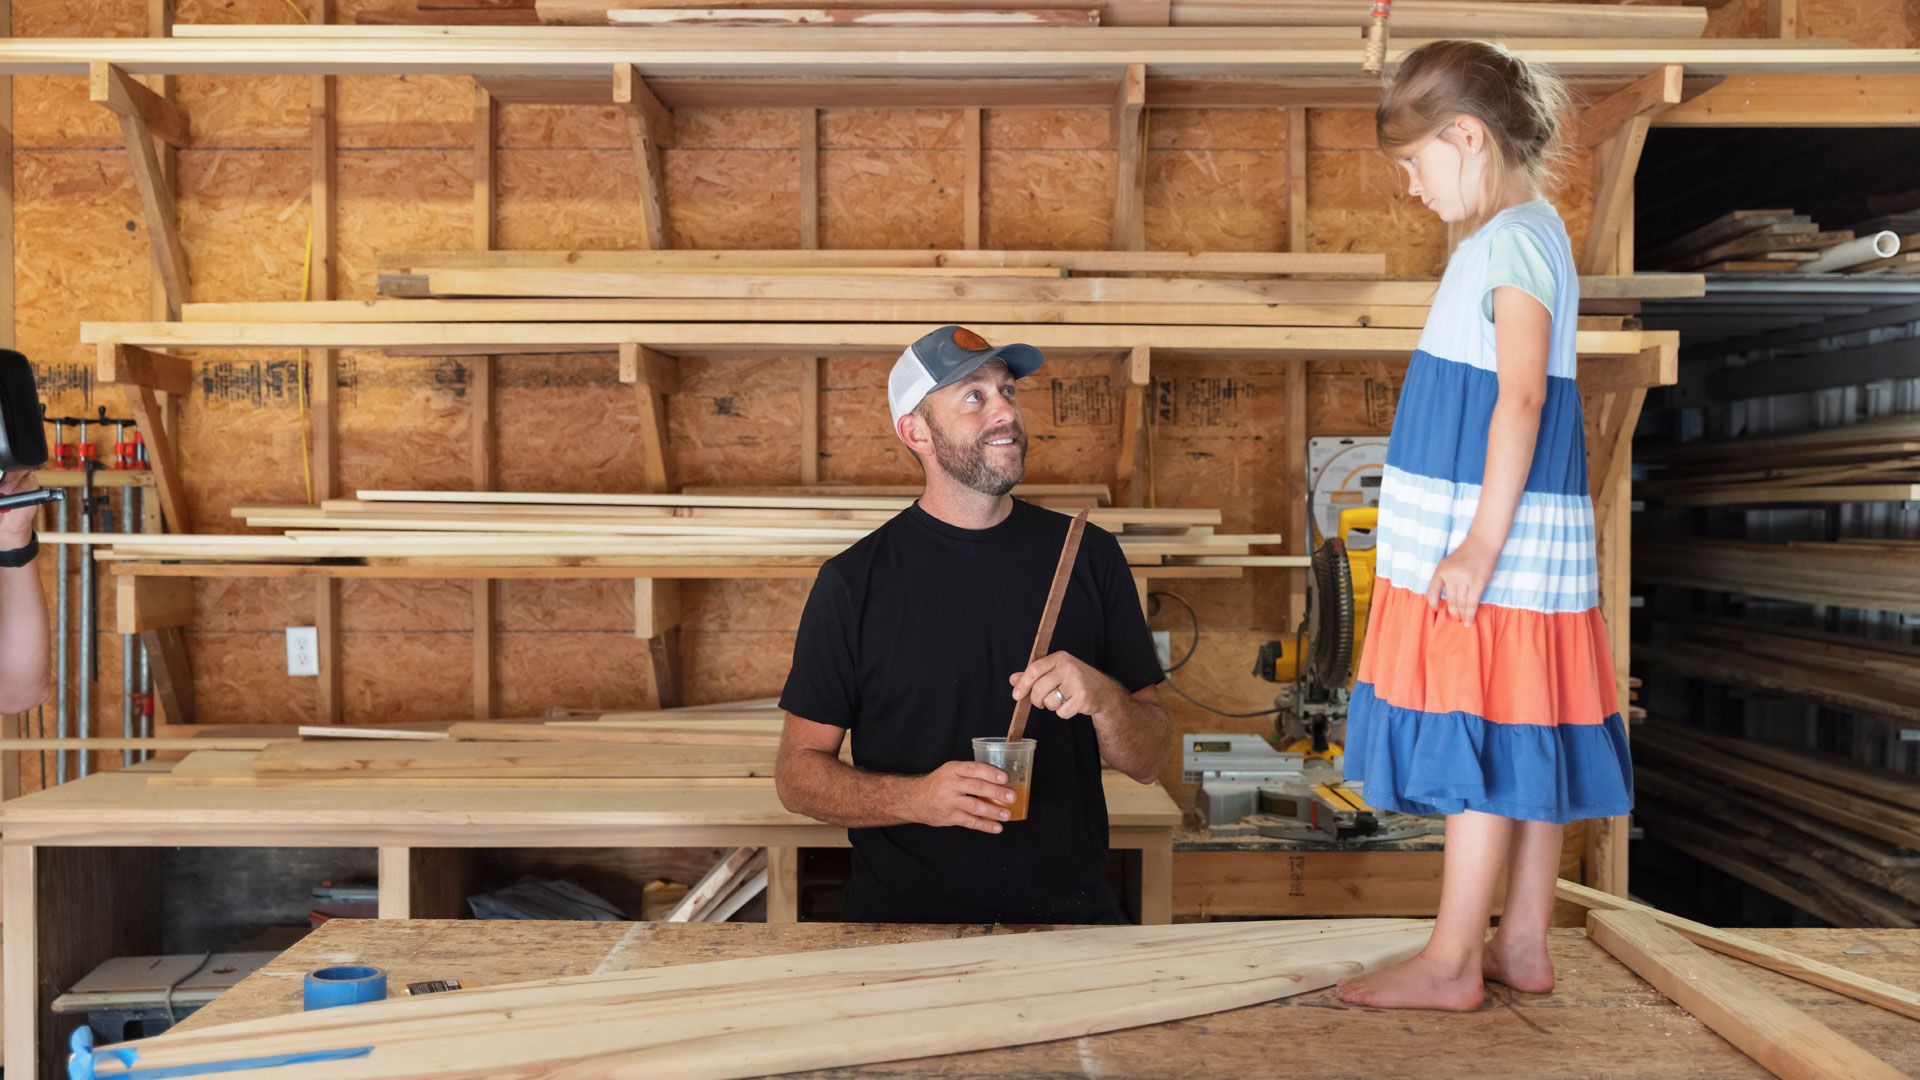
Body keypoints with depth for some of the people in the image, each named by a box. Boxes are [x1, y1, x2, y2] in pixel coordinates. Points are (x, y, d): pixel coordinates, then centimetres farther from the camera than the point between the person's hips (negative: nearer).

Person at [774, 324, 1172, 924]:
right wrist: (917, 798, -16)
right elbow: (797, 773, 1)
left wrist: (1103, 699, -12)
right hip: (906, 917, -1)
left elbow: (1148, 761, 9)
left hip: (1071, 913, 2)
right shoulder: (853, 581, 0)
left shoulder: (1087, 556, 7)